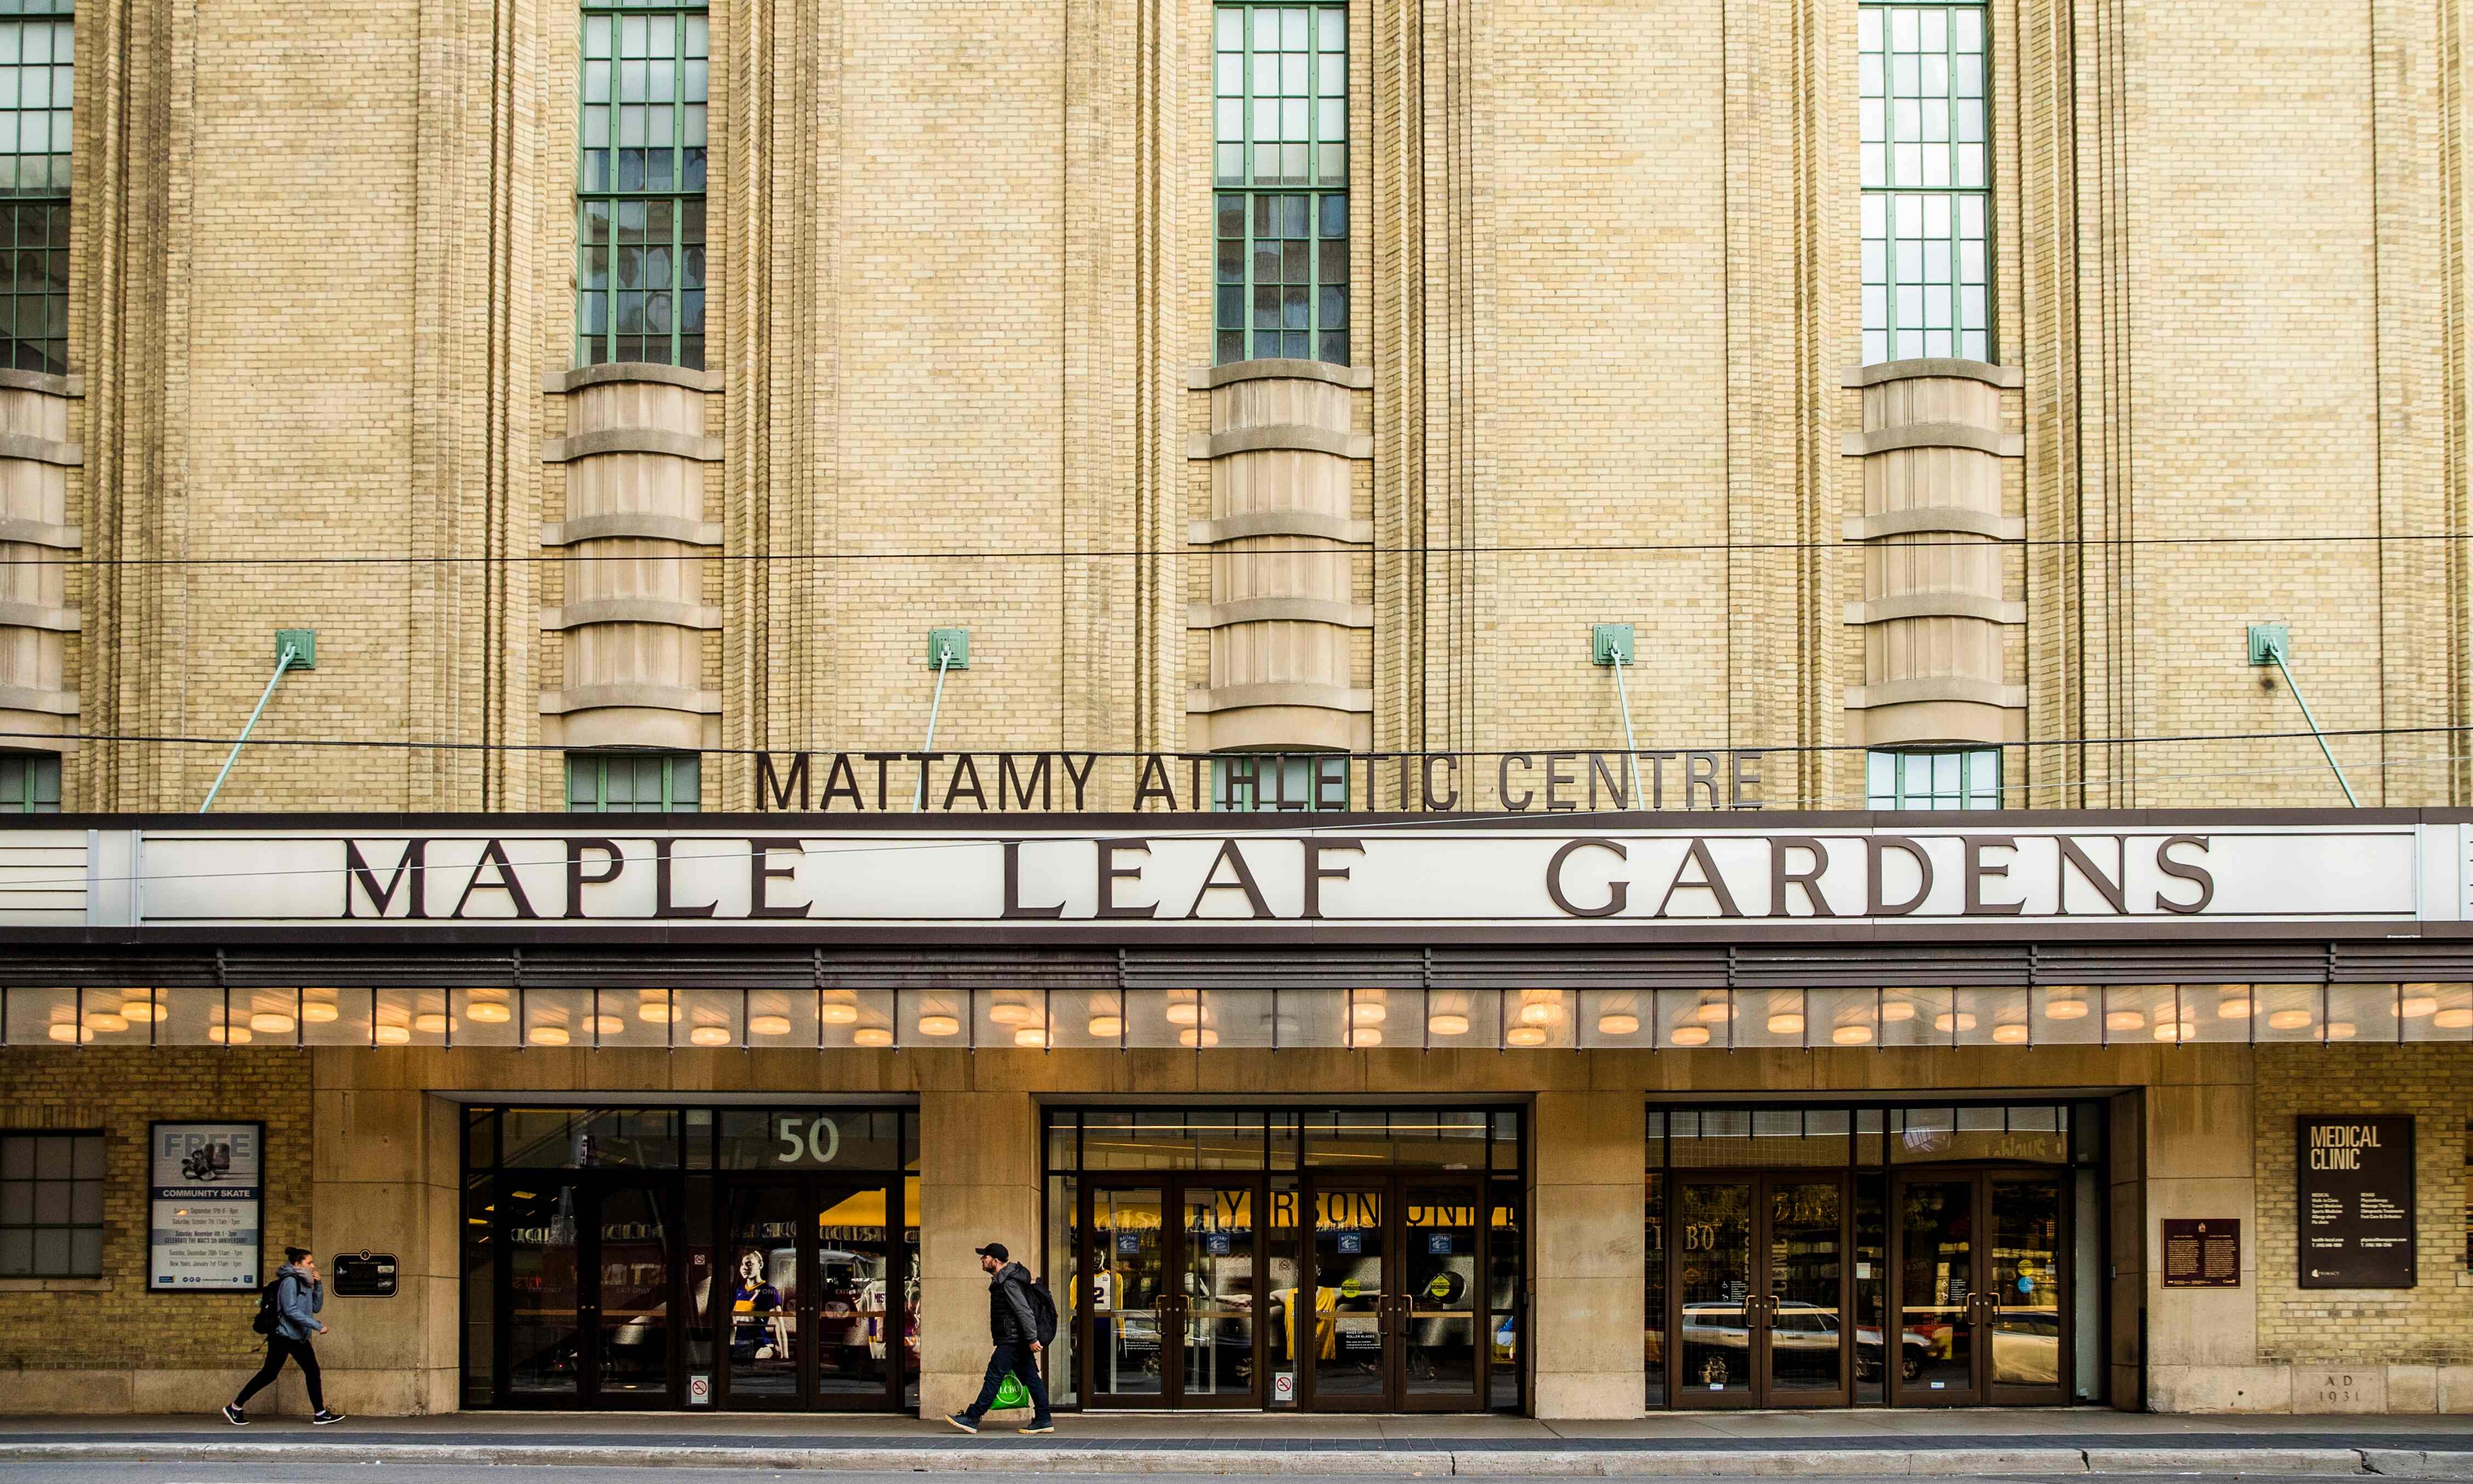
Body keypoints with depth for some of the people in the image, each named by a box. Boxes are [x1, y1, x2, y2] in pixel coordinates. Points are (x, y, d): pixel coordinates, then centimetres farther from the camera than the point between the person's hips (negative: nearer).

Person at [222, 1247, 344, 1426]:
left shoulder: (304, 1283, 14)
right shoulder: (289, 1281, -14)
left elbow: (316, 1307, 15)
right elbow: (291, 1311, -23)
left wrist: (319, 1285, 3)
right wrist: (317, 1326, -23)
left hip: (299, 1337, 9)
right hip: (283, 1335, -9)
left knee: (312, 1371, 5)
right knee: (269, 1374, -6)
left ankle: (320, 1414, 7)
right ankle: (235, 1408, 3)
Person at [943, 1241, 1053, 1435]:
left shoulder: (1009, 1283, -17)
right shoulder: (1004, 1280, 16)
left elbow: (1025, 1312, -23)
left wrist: (1032, 1338, -26)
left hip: (1012, 1341, -10)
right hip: (1018, 1340, 10)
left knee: (994, 1377, -7)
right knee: (1030, 1378, 9)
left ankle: (972, 1418, -5)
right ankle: (1043, 1420, 10)